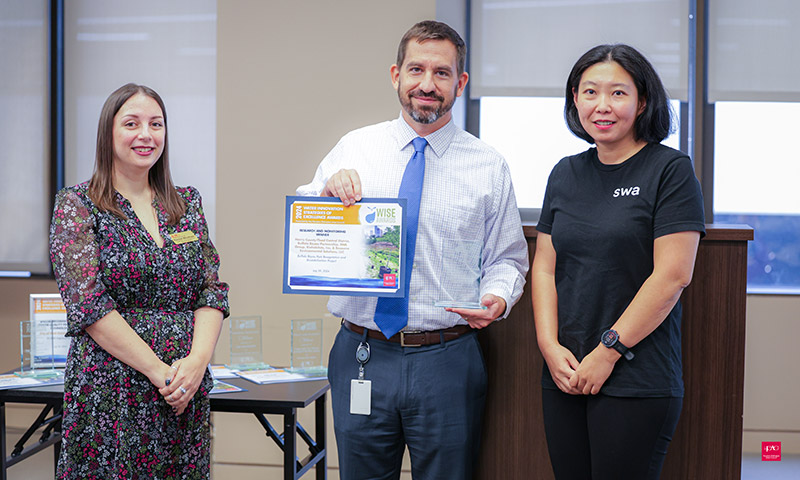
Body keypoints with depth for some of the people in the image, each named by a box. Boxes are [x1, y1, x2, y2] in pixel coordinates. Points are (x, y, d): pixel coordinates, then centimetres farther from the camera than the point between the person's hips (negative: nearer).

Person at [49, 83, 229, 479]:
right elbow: (88, 304, -11)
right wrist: (158, 370, -17)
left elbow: (213, 291, 6)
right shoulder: (77, 205, -2)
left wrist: (198, 360, -12)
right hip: (110, 396, -4)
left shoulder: (187, 203, 12)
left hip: (186, 395, 4)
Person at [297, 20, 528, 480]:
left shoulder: (489, 166, 4)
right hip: (362, 355, 1)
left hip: (447, 360, -1)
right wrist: (328, 191, -16)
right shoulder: (354, 149, 6)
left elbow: (508, 257, 5)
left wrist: (497, 297, -16)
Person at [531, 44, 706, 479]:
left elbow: (672, 275, -12)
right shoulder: (565, 174, 12)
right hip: (565, 377, 5)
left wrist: (608, 351, -13)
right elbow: (545, 266, 12)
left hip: (637, 382, -5)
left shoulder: (671, 170, -5)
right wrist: (550, 345, -2)